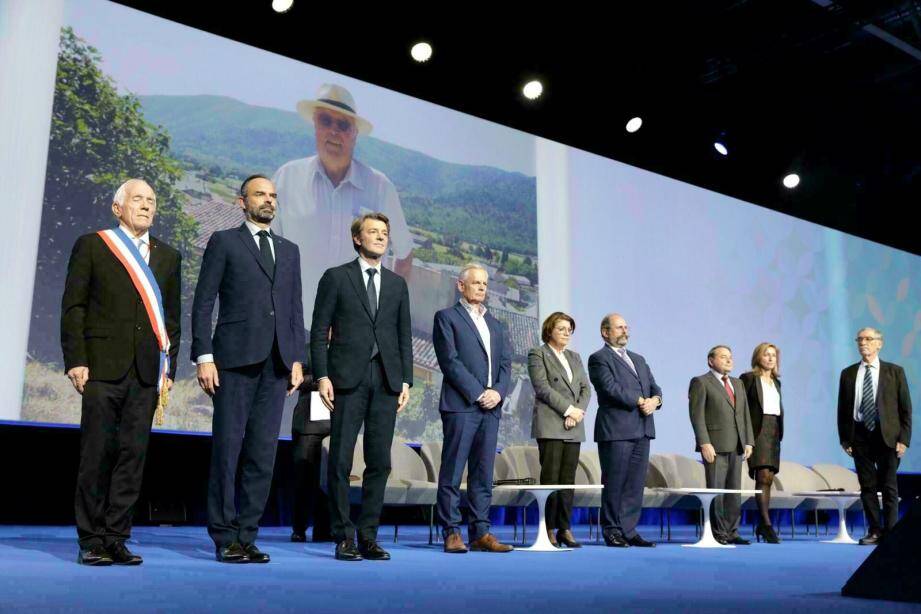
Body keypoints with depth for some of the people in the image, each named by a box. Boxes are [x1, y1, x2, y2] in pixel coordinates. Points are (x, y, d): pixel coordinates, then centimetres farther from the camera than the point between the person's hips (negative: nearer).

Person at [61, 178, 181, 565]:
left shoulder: (168, 256, 16)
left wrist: (169, 369, 8)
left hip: (146, 373, 3)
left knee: (133, 455, 3)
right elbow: (73, 307, 2)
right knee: (97, 454, -1)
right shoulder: (91, 246, 7)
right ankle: (91, 541, 9)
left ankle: (116, 537, 11)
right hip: (102, 367, -3)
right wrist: (76, 360, -7)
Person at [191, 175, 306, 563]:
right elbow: (203, 302, 1)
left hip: (276, 363, 4)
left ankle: (247, 535, 10)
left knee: (263, 452, 3)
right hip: (235, 359, -4)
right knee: (227, 447, -2)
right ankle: (224, 538, 7)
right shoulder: (224, 242, 7)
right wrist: (204, 357, -8)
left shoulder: (289, 250, 21)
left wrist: (298, 359, 7)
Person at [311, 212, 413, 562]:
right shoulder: (336, 277, 6)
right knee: (341, 460, -2)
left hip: (386, 381, 3)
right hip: (348, 378, -3)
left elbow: (404, 336, 15)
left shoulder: (397, 284, 16)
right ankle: (343, 538, 6)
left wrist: (406, 380, 6)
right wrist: (322, 376, -7)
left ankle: (368, 536, 11)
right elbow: (319, 331, 2)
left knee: (379, 462, 3)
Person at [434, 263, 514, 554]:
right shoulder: (446, 317, 4)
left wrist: (498, 391, -5)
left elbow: (506, 363, 14)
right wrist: (478, 393, -13)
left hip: (491, 407, 6)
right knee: (452, 472, -3)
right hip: (460, 405, -6)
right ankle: (452, 533, 2)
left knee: (483, 474, 6)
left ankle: (480, 532, 9)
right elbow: (450, 360, -7)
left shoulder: (495, 324, 22)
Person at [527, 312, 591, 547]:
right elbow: (543, 388, -9)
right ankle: (549, 529, -2)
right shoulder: (538, 355, 2)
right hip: (550, 426, -6)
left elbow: (585, 388, 13)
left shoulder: (574, 357, 21)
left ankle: (565, 529, 8)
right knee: (551, 479, -6)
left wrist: (579, 411, -5)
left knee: (568, 479, 4)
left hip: (574, 426, 6)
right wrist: (568, 409, -13)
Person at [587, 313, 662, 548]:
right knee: (614, 484, -2)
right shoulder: (599, 359, 0)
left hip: (642, 430, 7)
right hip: (616, 430, -7)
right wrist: (640, 401, -12)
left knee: (636, 484, 6)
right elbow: (611, 388, -13)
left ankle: (629, 531, 11)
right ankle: (612, 531, 7)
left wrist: (654, 400, -6)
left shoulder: (639, 359, 23)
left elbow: (654, 386, 16)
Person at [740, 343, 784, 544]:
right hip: (757, 430, -7)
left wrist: (779, 431, 11)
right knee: (763, 477, -16)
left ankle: (761, 526, 10)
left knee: (769, 479, 5)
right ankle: (767, 524, -20)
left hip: (774, 430, 7)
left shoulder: (776, 382, 20)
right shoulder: (749, 378, -1)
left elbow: (778, 408, 21)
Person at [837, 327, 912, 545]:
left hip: (887, 436, -2)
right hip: (860, 435, 2)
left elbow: (905, 408, 2)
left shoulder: (895, 371, 3)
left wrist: (904, 439, -6)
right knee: (867, 486, 5)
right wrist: (844, 438, 2)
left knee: (889, 488, 1)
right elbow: (843, 409, 9)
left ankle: (891, 533, 8)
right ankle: (874, 531, 13)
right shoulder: (848, 373, 8)